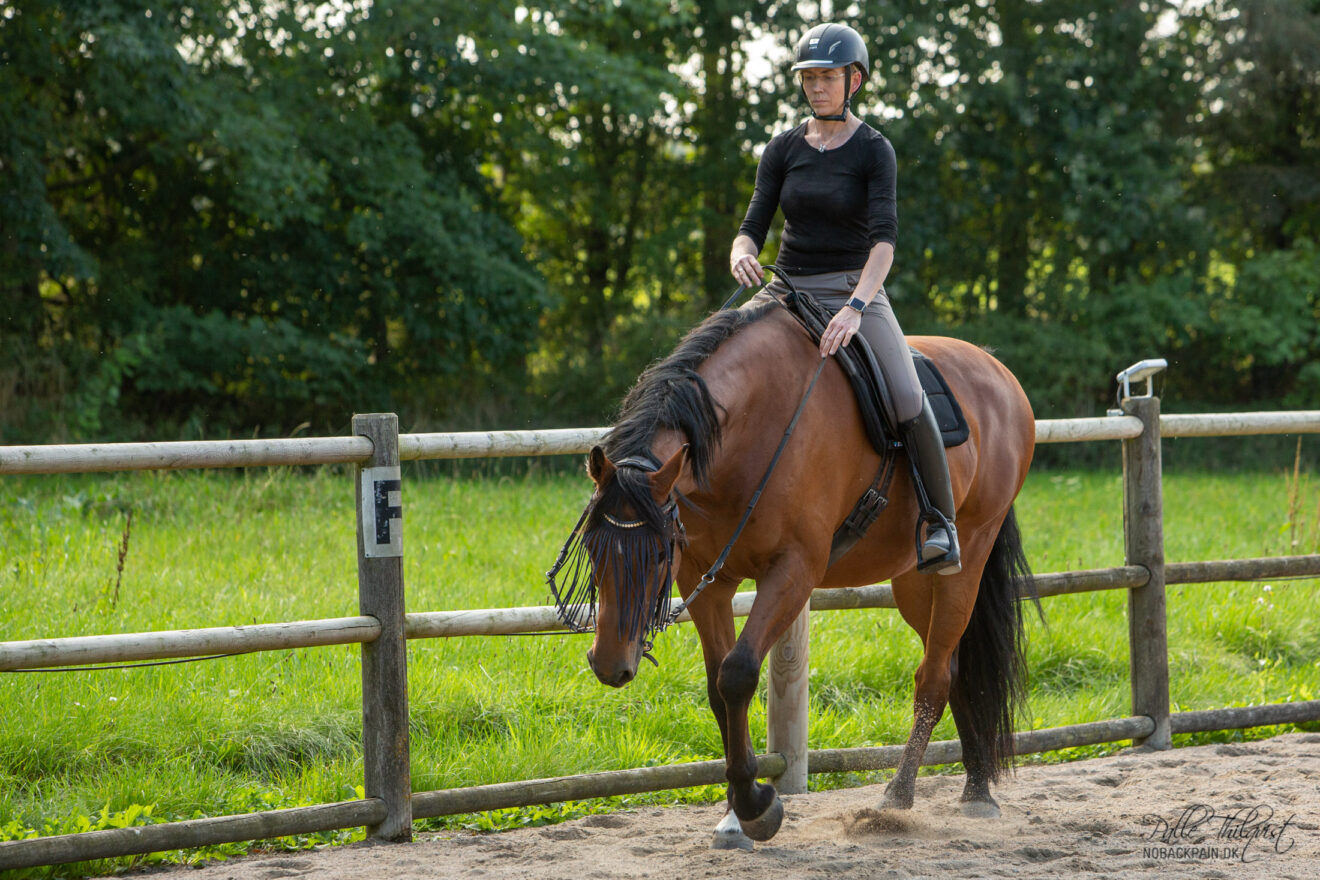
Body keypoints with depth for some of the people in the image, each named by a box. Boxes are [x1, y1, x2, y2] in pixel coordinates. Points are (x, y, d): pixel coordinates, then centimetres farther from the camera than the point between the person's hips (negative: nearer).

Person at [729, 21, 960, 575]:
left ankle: (940, 524, -14)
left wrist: (854, 309, -34)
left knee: (907, 399, -26)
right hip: (786, 290, 4)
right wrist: (741, 254, -24)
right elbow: (754, 224, 2)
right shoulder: (784, 150, 6)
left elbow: (884, 237, -18)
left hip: (854, 290, -4)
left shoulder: (873, 151, -5)